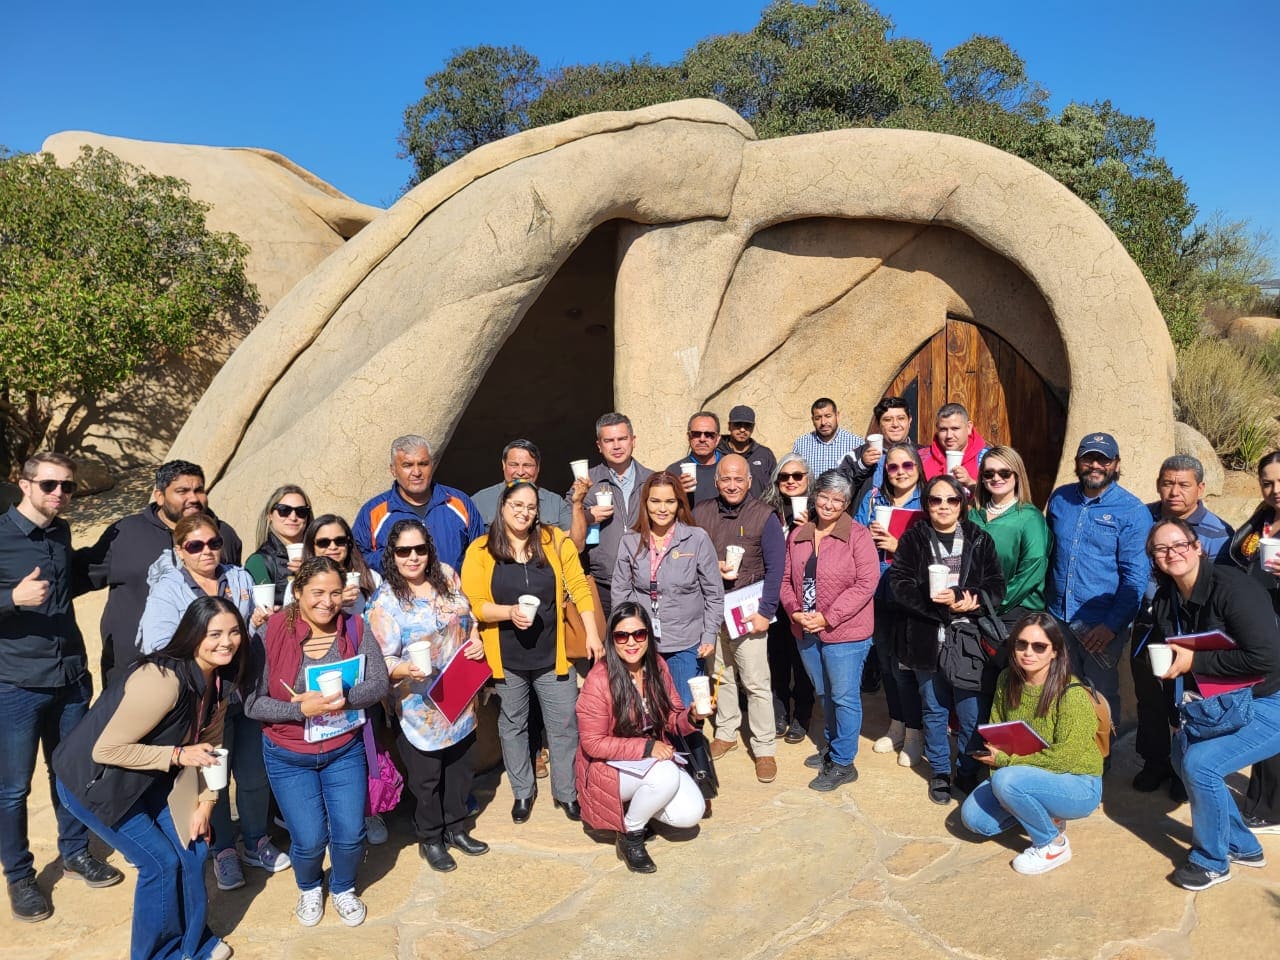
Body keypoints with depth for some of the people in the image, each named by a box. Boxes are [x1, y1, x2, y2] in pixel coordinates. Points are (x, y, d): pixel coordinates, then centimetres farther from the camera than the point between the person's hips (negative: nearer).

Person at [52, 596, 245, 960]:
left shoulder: (220, 678, -8)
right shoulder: (163, 680, -35)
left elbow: (210, 741, 3)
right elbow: (105, 749, -29)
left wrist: (205, 803, -1)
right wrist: (178, 755, -28)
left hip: (148, 778, 7)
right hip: (94, 780, -7)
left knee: (193, 848, 6)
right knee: (161, 861, -5)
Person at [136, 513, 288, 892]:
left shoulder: (240, 578, 3)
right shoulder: (167, 591, -10)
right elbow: (157, 649, -20)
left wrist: (262, 622, -9)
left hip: (247, 693, 4)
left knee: (255, 774, 14)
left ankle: (256, 842, 35)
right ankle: (223, 851, 32)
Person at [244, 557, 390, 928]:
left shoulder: (355, 628, -11)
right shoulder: (272, 634, -17)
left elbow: (379, 684, -14)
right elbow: (252, 703, -16)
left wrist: (340, 699, -31)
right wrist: (301, 709, -30)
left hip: (344, 750, 2)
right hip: (288, 756, -1)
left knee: (350, 835, 3)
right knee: (310, 840, 0)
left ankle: (343, 888, 37)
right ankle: (309, 888, 36)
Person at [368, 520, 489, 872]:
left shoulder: (447, 576, -2)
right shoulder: (385, 600, -16)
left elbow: (469, 618, 12)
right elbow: (382, 661, -16)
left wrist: (476, 641, -7)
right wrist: (405, 669, -36)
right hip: (420, 705, -5)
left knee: (461, 764, 19)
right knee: (426, 776, 10)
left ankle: (456, 827, 41)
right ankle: (430, 838, 33)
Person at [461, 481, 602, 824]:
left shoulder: (555, 541, -5)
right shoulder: (480, 550, -6)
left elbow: (579, 586, -5)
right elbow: (472, 603, -8)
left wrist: (592, 633, -10)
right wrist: (509, 612, -24)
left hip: (552, 654, 0)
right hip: (506, 658, 0)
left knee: (564, 725, 8)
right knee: (512, 726, 16)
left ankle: (567, 792, 26)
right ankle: (522, 791, 35)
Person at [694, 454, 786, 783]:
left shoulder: (764, 516, -6)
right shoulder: (701, 513, 3)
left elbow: (775, 568, -6)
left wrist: (766, 611, -11)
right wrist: (712, 568, -11)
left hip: (748, 610, -3)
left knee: (756, 682, -1)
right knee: (720, 674, 14)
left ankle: (764, 748, 10)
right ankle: (726, 732, 31)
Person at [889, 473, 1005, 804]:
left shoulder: (979, 539, 5)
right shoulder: (912, 539, 3)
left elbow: (996, 587, 0)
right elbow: (900, 585, -7)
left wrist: (964, 600, -19)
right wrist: (942, 604, -18)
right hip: (928, 639, 0)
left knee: (972, 712, 3)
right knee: (934, 709, 11)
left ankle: (969, 773, 23)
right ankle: (940, 772, 28)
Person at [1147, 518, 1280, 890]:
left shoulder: (1232, 588, -25)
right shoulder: (1166, 599, 1)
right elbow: (1165, 650, 16)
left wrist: (1193, 661, -26)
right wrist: (1167, 660, -4)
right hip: (1222, 702, 9)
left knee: (1199, 763, -18)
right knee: (1183, 753, 11)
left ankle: (1212, 862, 6)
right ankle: (1243, 846, 30)